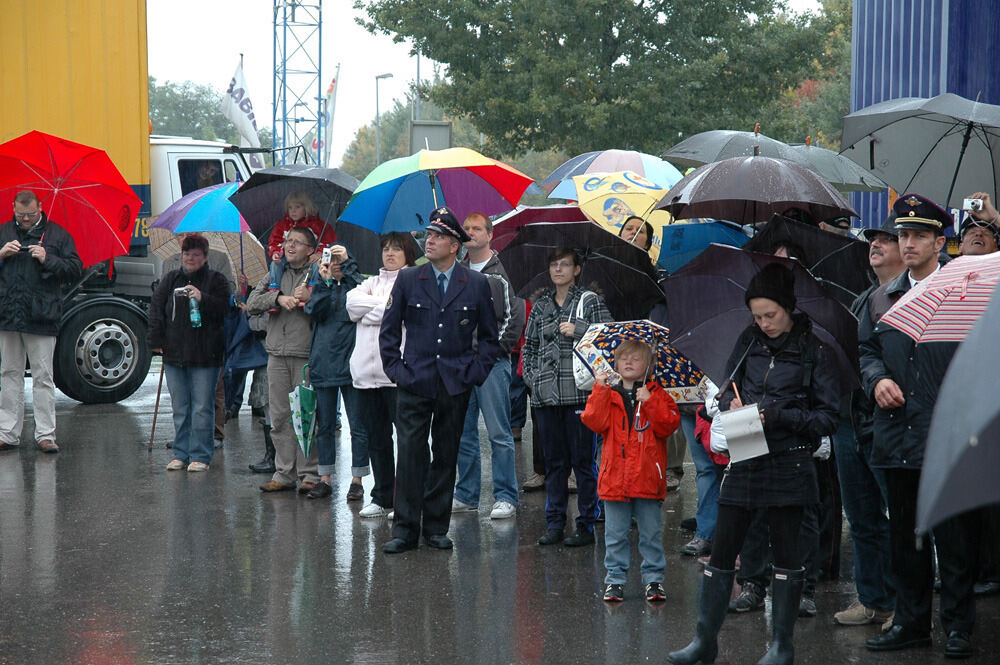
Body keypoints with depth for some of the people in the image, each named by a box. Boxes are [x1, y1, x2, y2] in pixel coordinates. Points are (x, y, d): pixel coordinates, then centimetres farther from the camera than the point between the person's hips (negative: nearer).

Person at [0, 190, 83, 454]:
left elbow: (75, 268, 1)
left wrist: (48, 260, -13)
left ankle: (45, 434, 2)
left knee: (43, 377, -2)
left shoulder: (57, 234, 4)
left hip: (41, 319, -3)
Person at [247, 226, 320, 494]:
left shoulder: (317, 275, 3)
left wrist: (310, 298, -20)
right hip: (277, 354, 5)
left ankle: (309, 474, 3)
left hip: (306, 354, -4)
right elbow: (252, 304, 5)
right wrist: (279, 298, -9)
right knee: (280, 417, 6)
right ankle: (284, 473, 13)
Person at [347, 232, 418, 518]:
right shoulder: (373, 282, 22)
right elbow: (353, 301, 4)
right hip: (367, 372, 6)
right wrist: (383, 306, -6)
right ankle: (382, 498, 18)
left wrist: (368, 311, -2)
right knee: (376, 438, 10)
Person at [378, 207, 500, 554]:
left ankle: (436, 527, 16)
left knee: (446, 457, 7)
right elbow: (389, 330, 10)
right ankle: (405, 528, 0)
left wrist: (476, 371, 2)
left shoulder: (477, 285, 4)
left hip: (456, 385, 1)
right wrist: (396, 369, 2)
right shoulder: (408, 279, 4)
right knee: (410, 455, -5)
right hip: (415, 383, -1)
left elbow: (489, 336, 12)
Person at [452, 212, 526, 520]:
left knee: (499, 433, -4)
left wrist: (497, 348, -10)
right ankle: (466, 495, 17)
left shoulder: (503, 272, -2)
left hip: (492, 363, -5)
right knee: (463, 433, 9)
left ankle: (505, 497, 0)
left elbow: (515, 315, -6)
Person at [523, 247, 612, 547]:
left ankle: (586, 525, 4)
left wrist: (578, 330, -12)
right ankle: (554, 523, 15)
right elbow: (529, 346, 22)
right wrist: (532, 377, 9)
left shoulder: (590, 301, 3)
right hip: (546, 396, 4)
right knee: (553, 461, 9)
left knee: (583, 460, -2)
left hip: (580, 392, -4)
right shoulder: (540, 306, 16)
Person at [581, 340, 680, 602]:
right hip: (615, 478, 1)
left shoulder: (657, 395, 5)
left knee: (651, 533, 6)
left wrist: (650, 402, -17)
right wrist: (600, 390, -13)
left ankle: (653, 578, 15)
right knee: (615, 535, 7)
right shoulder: (609, 395, 8)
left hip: (648, 479, -1)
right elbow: (595, 423, -8)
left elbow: (668, 426, -8)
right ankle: (615, 578, 16)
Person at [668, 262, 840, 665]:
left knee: (786, 553, 4)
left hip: (789, 463, -4)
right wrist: (730, 403, -6)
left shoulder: (813, 351, -5)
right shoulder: (748, 341, 7)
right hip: (745, 461, 4)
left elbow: (828, 416, -6)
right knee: (722, 551, 4)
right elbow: (726, 390, 17)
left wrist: (779, 416, -17)